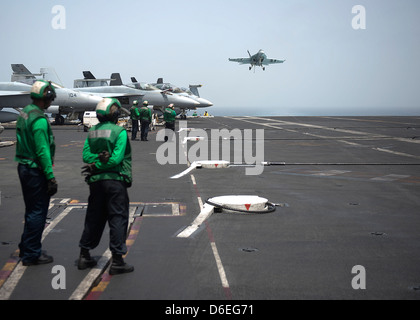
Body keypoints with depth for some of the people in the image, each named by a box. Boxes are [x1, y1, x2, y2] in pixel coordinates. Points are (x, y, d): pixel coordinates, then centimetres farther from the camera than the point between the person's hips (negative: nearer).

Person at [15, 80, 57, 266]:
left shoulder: (24, 113, 10)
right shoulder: (39, 120, -20)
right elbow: (42, 151, -23)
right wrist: (51, 177, -19)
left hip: (24, 167, 10)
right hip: (36, 171, -10)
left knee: (32, 210, 20)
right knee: (38, 212, -1)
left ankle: (26, 248, 30)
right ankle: (32, 255, 7)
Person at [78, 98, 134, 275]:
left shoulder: (92, 132, 8)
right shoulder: (119, 131, -9)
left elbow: (86, 155, -1)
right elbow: (117, 158, -16)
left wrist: (97, 159, -11)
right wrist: (98, 165, -9)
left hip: (96, 181, 6)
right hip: (115, 180, -6)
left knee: (93, 218, 16)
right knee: (118, 219, 0)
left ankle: (84, 256, 22)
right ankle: (117, 261, 1)